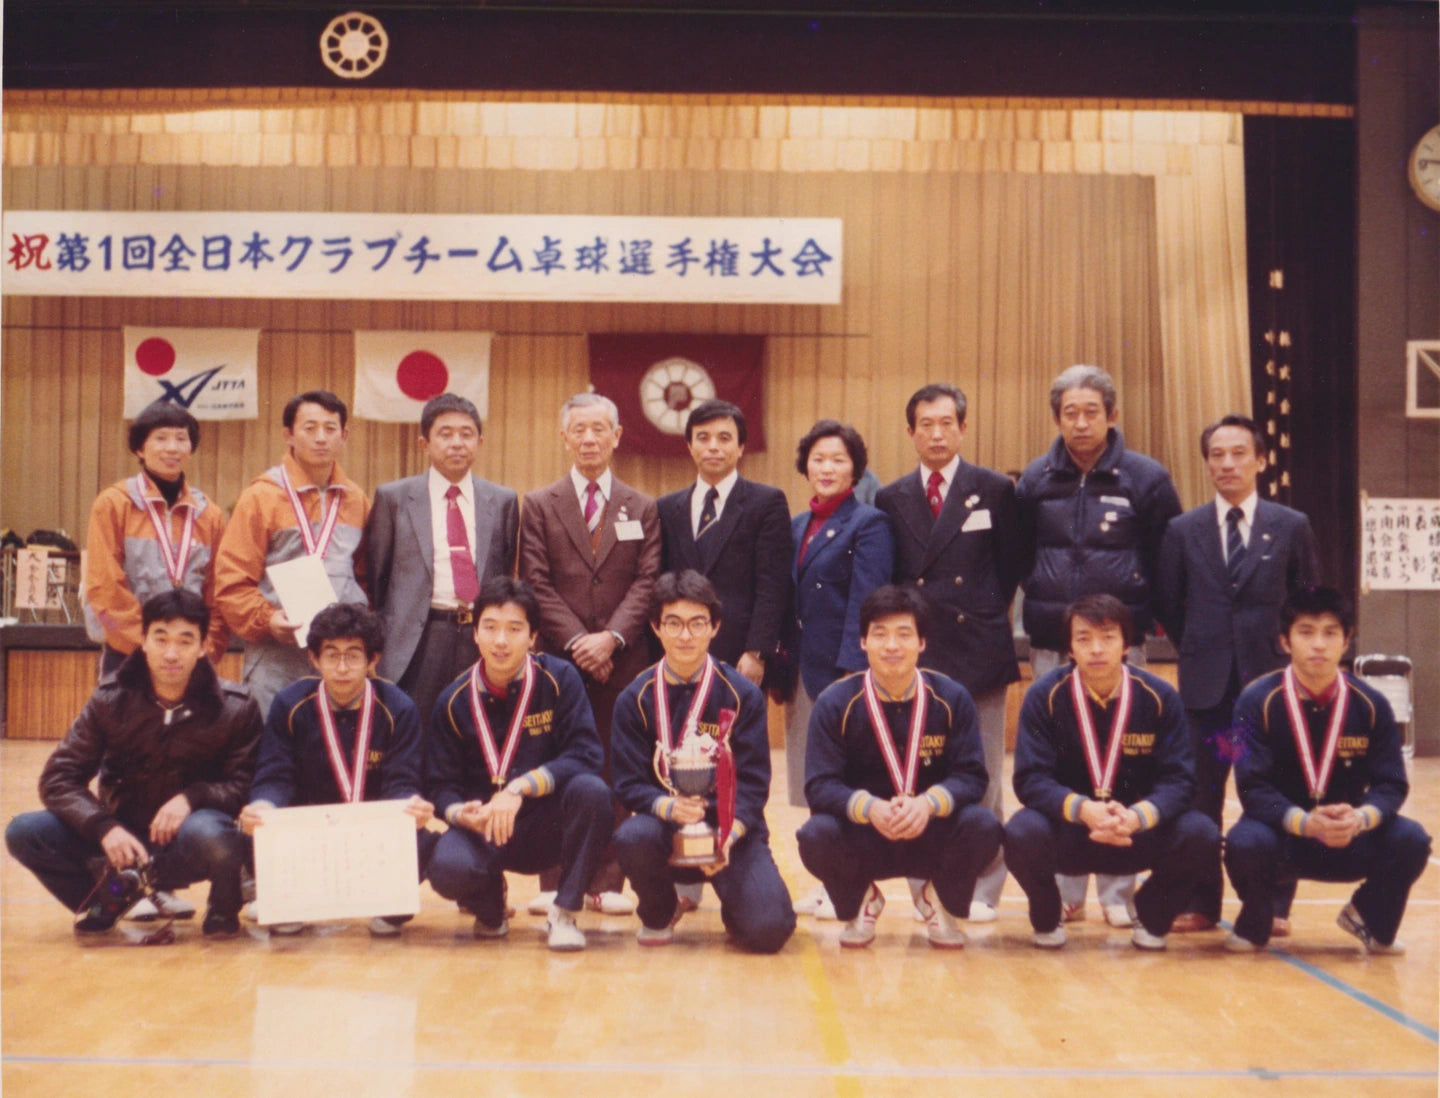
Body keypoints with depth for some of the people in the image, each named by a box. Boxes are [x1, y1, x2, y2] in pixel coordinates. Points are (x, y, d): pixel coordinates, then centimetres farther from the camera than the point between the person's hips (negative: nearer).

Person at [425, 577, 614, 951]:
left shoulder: (559, 679, -5)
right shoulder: (454, 701, 0)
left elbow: (585, 755, -14)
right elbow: (441, 786, 1)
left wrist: (520, 788, -25)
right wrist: (460, 813, -22)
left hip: (551, 825, 0)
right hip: (483, 830, 1)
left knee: (592, 791, -32)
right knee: (448, 868, -32)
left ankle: (564, 912, -12)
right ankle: (489, 903, 8)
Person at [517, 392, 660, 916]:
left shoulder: (641, 509, 12)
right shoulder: (539, 505, 8)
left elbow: (646, 582, 2)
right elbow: (537, 584, 0)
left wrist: (611, 637, -12)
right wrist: (576, 642, -11)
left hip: (623, 659, 1)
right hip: (559, 657, -1)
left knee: (615, 771, 1)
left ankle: (607, 882, 7)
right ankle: (557, 882, 7)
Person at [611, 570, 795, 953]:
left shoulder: (743, 695, -2)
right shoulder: (635, 699, 0)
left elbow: (753, 783, -5)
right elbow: (629, 783, -4)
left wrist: (728, 836, -22)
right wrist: (667, 806, -25)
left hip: (731, 829, -1)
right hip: (664, 827, 1)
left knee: (767, 929, -24)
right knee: (632, 837, -35)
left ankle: (733, 899, 16)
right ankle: (659, 913, 1)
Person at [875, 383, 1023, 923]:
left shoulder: (995, 490, 5)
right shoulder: (891, 499, 10)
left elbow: (1011, 566, 8)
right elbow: (887, 578, 12)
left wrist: (987, 615, 3)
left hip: (978, 649, -2)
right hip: (916, 652, 2)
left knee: (982, 779, 2)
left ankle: (981, 890, 10)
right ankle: (927, 886, 13)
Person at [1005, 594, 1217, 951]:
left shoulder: (1160, 696, -6)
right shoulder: (1044, 695, -9)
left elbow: (1179, 779, -11)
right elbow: (1030, 779, -15)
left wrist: (1137, 816, -32)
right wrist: (1082, 809, -34)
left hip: (1138, 836, 2)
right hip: (1066, 834, -1)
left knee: (1200, 833, -25)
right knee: (1023, 833, -33)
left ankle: (1152, 917, 7)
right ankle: (1046, 918, 1)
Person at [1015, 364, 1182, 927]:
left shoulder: (1146, 478, 0)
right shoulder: (1035, 480, 6)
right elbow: (1017, 557, 12)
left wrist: (1153, 616, 2)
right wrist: (1041, 607, 6)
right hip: (1049, 644, 2)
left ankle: (1118, 891, 9)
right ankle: (1062, 891, 13)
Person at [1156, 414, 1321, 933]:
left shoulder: (1292, 527, 4)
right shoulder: (1183, 530, 5)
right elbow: (1169, 606, 10)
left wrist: (1284, 654, 4)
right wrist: (1199, 653, 6)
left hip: (1269, 678, -1)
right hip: (1207, 682, 1)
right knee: (1201, 798, 4)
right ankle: (1200, 903, 13)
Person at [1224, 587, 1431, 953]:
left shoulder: (1371, 704, -5)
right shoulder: (1258, 701, -13)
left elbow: (1391, 784, -7)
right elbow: (1253, 788, -17)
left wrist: (1360, 819, -30)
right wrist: (1304, 823, -35)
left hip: (1351, 839, 3)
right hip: (1282, 832, -2)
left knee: (1411, 840, -24)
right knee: (1246, 842, -35)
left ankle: (1368, 917, 9)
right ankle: (1255, 923, 1)